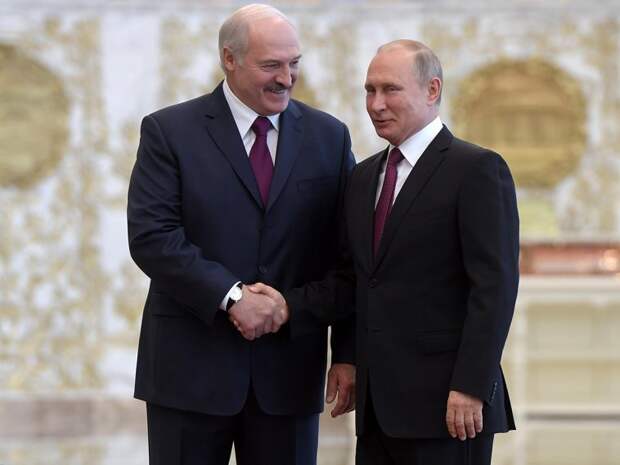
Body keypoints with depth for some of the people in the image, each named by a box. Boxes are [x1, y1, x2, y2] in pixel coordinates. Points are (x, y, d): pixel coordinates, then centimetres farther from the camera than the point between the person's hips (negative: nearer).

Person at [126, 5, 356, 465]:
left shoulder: (328, 137, 8)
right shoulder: (169, 131, 0)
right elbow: (151, 236, -10)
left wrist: (348, 354, 1)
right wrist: (231, 296, -18)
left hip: (290, 366, 2)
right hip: (190, 365, -2)